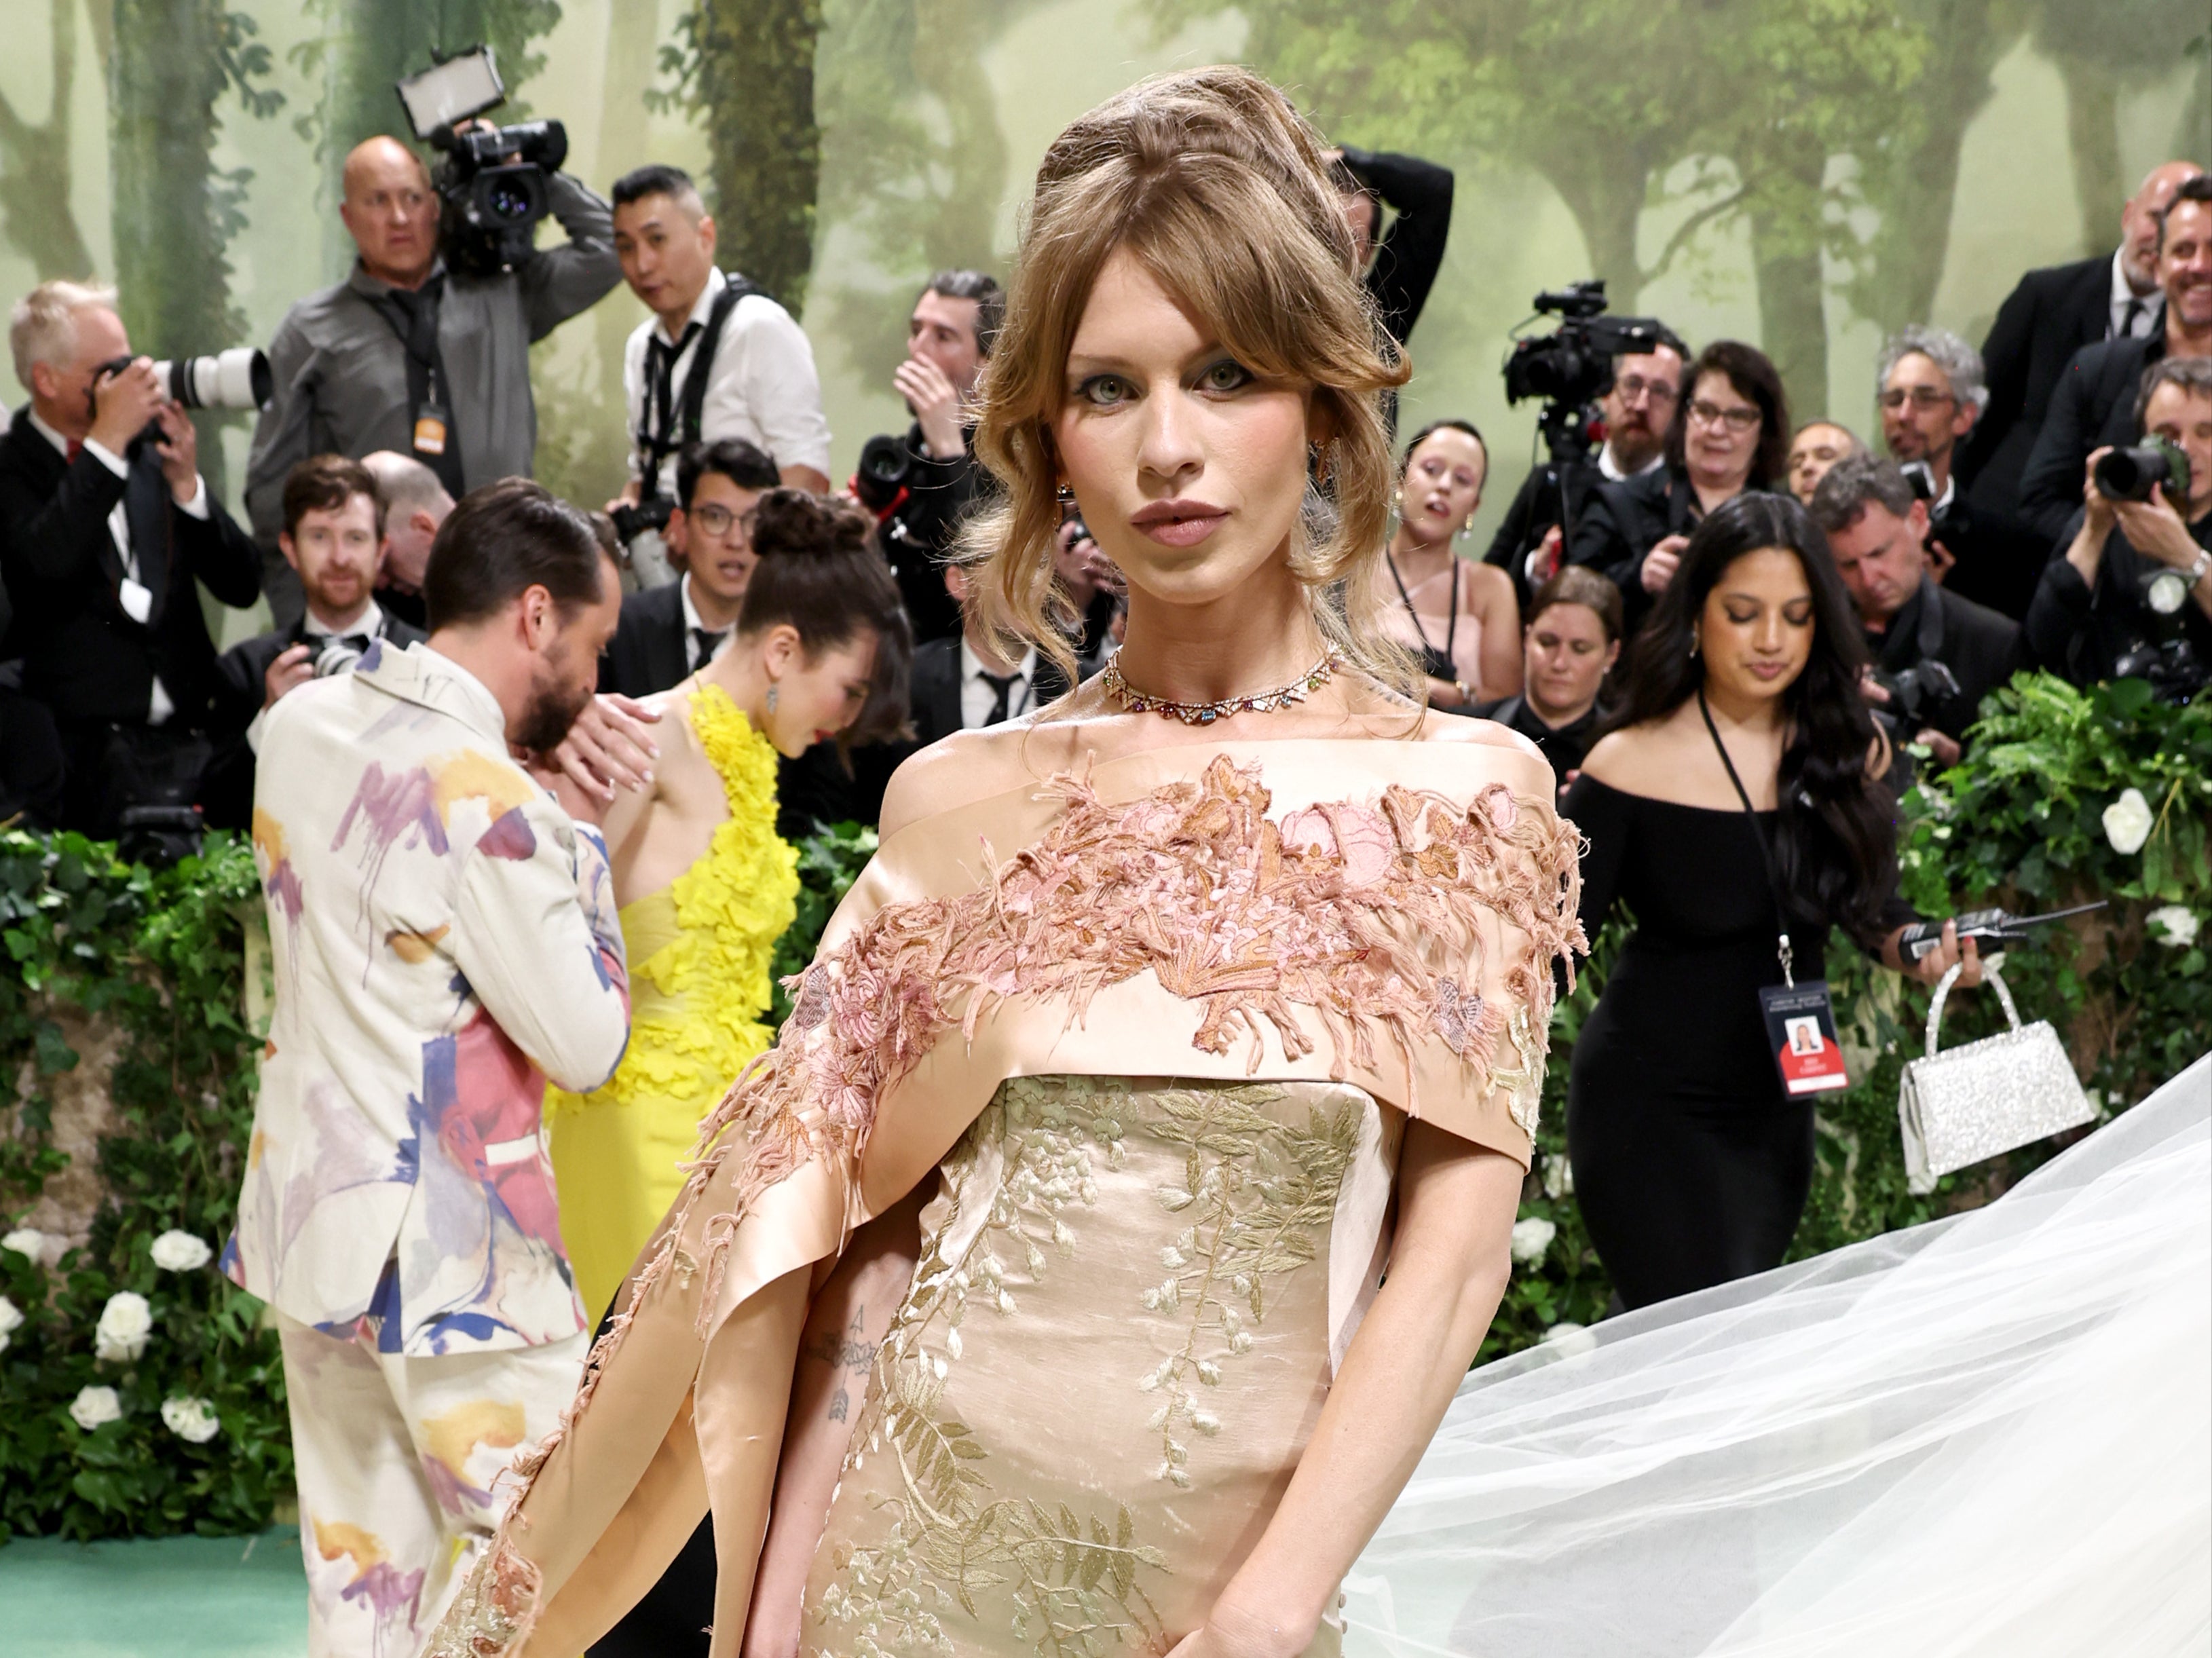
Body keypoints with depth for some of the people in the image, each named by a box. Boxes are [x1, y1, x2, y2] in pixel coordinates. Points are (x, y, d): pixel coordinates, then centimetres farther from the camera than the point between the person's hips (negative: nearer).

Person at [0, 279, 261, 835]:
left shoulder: (149, 447, 12)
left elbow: (242, 587, 10)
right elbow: (49, 562, -23)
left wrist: (186, 481, -5)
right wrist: (108, 440, -18)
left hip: (192, 741, 4)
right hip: (91, 752, -4)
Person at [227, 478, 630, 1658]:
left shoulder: (303, 725, 5)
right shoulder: (486, 797, -20)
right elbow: (585, 1046, -16)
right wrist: (579, 839, -5)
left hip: (304, 1211, 8)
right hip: (451, 1252, -8)